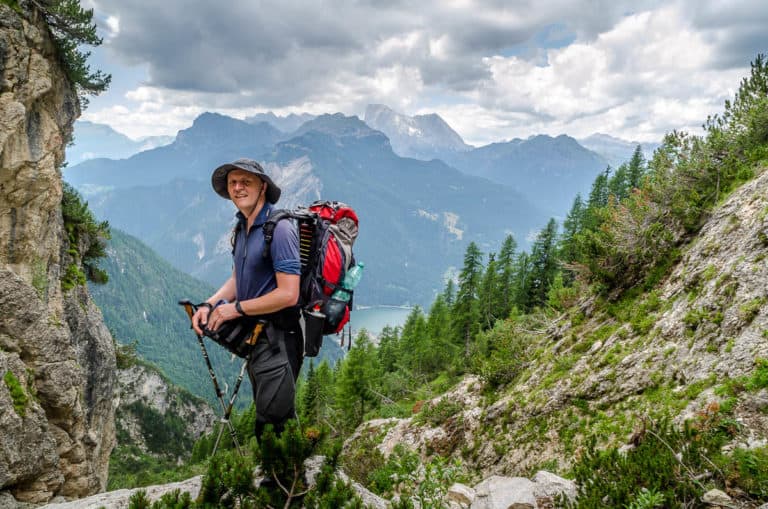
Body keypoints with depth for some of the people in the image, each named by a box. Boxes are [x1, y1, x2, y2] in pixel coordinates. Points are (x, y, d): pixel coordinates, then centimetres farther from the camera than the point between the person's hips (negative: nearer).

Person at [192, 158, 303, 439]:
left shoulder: (279, 229, -21)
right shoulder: (242, 227, 9)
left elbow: (288, 295, -26)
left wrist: (236, 308, -18)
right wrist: (209, 305, -3)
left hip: (277, 339, -9)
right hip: (255, 335, 9)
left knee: (274, 418, -4)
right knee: (262, 414, 22)